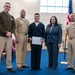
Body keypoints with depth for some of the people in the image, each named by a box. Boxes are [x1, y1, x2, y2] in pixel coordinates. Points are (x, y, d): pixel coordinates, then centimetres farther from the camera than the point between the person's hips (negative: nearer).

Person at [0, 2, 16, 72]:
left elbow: (14, 26, 11)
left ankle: (9, 66, 16)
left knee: (9, 52, 8)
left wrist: (10, 32, -6)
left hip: (9, 37, 5)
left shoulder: (11, 17, 16)